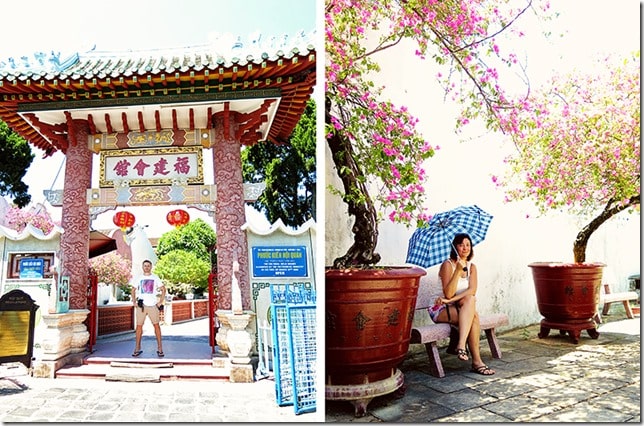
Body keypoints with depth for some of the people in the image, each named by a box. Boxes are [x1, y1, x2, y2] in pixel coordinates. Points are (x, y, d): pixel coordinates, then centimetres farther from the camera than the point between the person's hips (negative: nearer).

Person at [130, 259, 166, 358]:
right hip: (141, 305, 1)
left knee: (156, 325, -2)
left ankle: (160, 348, 3)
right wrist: (134, 302, 3)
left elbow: (163, 289, 10)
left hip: (153, 305, -1)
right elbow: (133, 290, 15)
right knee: (139, 326, 0)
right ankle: (137, 348, 8)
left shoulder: (155, 277, 7)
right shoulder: (139, 278, 9)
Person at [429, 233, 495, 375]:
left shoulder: (472, 267, 9)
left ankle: (461, 345, -38)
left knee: (470, 299, -31)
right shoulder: (448, 265, -8)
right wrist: (458, 271, -27)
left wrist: (452, 300, -23)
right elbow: (448, 294, -19)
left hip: (462, 309, 5)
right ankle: (476, 361, -31)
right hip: (443, 311, -5)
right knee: (473, 315, -31)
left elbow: (472, 290, -8)